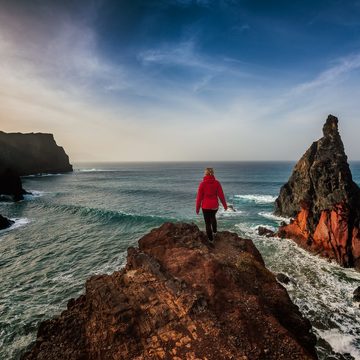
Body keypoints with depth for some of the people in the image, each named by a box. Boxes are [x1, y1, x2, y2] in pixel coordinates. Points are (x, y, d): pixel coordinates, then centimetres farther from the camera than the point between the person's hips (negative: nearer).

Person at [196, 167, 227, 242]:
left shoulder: (202, 183, -13)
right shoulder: (217, 183, -9)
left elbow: (199, 196, -9)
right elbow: (221, 195, -5)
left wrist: (197, 207, 3)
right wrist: (225, 205, 9)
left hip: (205, 206, -2)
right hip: (215, 205, 3)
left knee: (208, 222, 12)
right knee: (213, 217, 32)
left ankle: (210, 238, 22)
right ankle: (214, 232, 34)